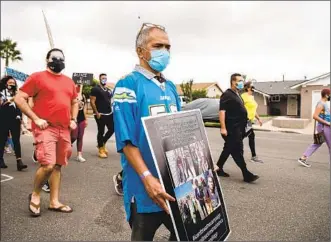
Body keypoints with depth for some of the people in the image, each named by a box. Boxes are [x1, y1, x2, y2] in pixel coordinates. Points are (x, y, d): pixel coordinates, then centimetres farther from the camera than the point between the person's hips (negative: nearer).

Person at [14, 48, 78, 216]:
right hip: (45, 128, -6)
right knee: (48, 165, -16)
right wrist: (36, 119, -13)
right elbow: (19, 99, -6)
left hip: (64, 130, 6)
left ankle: (54, 202, 21)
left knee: (58, 166, 10)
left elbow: (74, 102, 28)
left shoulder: (69, 81, 15)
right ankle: (35, 195, 12)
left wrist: (73, 120, 13)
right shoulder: (37, 77, -2)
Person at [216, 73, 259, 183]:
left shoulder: (237, 95, 19)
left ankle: (219, 169, 25)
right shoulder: (227, 95, -12)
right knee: (238, 151, -5)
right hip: (231, 129, -10)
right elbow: (222, 111, -19)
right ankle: (246, 175, -1)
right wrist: (223, 128, -25)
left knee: (228, 149, 15)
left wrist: (243, 127, 23)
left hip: (238, 128, 10)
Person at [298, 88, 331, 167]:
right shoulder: (321, 104, -17)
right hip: (324, 127, -10)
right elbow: (315, 116, -26)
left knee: (316, 144, 10)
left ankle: (303, 158, 10)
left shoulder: (324, 103, 14)